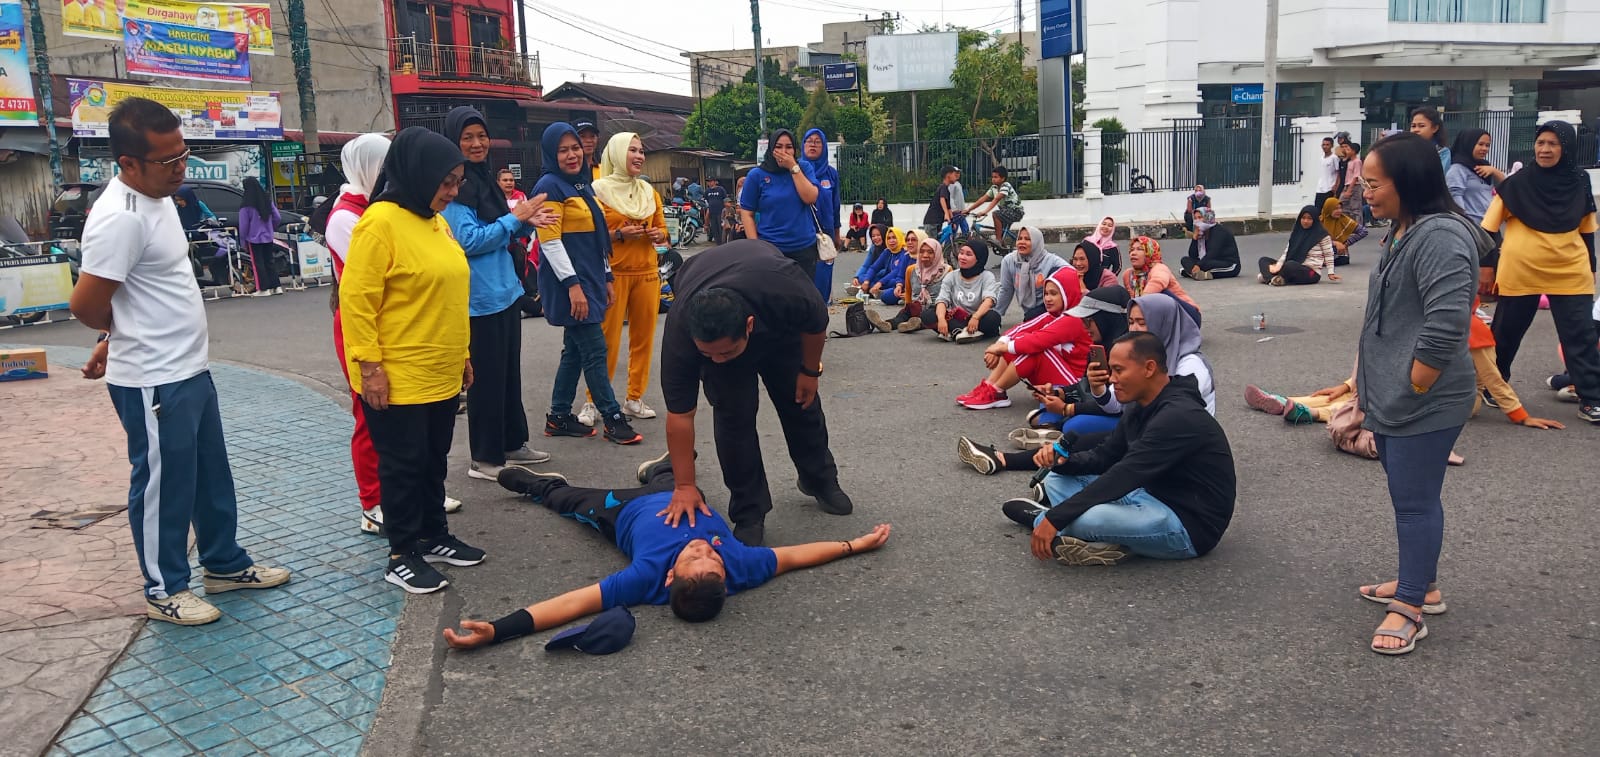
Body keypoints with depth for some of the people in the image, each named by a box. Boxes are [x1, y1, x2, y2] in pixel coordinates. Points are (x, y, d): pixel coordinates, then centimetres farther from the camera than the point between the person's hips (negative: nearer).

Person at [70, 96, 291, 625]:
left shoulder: (158, 196, 8)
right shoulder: (120, 218, -23)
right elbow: (86, 305, -20)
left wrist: (118, 337, 14)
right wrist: (123, 331, 0)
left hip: (189, 369, 9)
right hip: (153, 382, -9)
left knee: (212, 476, 20)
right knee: (163, 486, 6)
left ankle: (224, 563, 36)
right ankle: (163, 589, 22)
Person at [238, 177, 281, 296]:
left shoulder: (246, 205, -12)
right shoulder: (268, 200, 1)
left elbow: (243, 224, -10)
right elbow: (277, 218, 4)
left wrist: (242, 239, 1)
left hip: (254, 238, -5)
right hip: (268, 237, 5)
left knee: (258, 263, 2)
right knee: (270, 261, 11)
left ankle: (264, 289, 1)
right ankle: (276, 286, 8)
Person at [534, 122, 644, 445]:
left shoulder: (582, 185, 16)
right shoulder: (550, 186, -10)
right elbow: (550, 241, -17)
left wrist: (606, 278, 18)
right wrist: (573, 284, -22)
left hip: (590, 279, 9)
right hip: (570, 282, -9)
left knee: (575, 350, 11)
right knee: (595, 350, -5)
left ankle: (559, 417, 19)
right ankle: (613, 418, 2)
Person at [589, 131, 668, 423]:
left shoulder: (650, 192, 12)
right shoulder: (599, 190, -3)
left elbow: (662, 230, 19)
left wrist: (659, 235, -3)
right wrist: (619, 234, -18)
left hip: (647, 273, 5)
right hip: (613, 274, -5)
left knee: (644, 337, 3)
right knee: (607, 340, -4)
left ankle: (635, 399, 13)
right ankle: (594, 401, 7)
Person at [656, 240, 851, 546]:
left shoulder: (788, 292, -45)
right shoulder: (679, 332, -41)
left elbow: (816, 325, -19)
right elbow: (680, 414, -31)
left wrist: (810, 370, -6)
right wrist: (685, 486, -28)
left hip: (778, 320, 1)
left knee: (801, 401, 9)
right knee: (734, 413, -13)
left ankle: (820, 480, 34)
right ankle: (748, 513, 2)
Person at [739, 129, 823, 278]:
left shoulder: (804, 168, 6)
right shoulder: (756, 175, -1)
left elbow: (811, 198, -9)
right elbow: (747, 214, 0)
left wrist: (793, 167, -11)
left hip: (804, 247, 2)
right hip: (770, 249, -2)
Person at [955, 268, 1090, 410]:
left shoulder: (1074, 320, -18)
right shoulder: (1052, 316, 9)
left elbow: (1039, 340, -30)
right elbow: (1020, 329, -4)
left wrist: (1002, 347, -23)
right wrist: (999, 346, -21)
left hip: (1072, 384, -8)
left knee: (1033, 348, -27)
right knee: (1018, 339, -4)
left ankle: (996, 393, -16)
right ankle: (987, 386, -9)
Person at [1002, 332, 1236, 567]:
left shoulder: (1178, 417, -24)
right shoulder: (1141, 408, 6)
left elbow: (1124, 477, -29)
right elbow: (1104, 457, 13)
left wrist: (1055, 518, -29)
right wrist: (1063, 461, -10)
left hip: (1191, 527, -10)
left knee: (1084, 519, -32)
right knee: (1058, 479, 11)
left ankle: (1042, 518, 0)